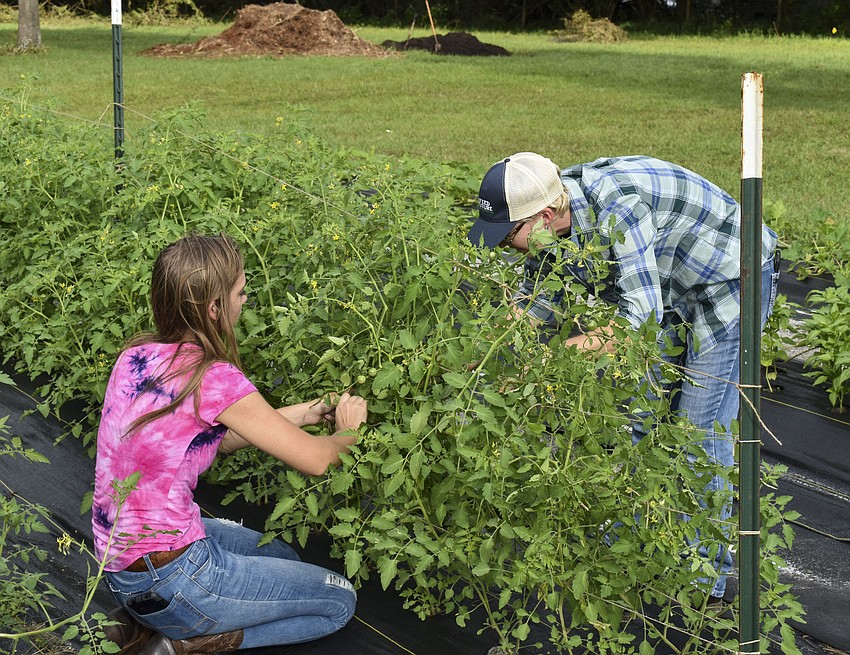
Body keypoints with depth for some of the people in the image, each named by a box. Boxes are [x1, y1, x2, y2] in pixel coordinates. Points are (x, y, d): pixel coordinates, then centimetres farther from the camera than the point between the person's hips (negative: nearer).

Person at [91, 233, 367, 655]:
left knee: (284, 557, 29)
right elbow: (315, 461, -14)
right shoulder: (212, 378, -23)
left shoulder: (136, 354, 1)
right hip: (165, 581, -8)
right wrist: (346, 431, 7)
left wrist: (305, 413, 12)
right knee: (340, 602, 8)